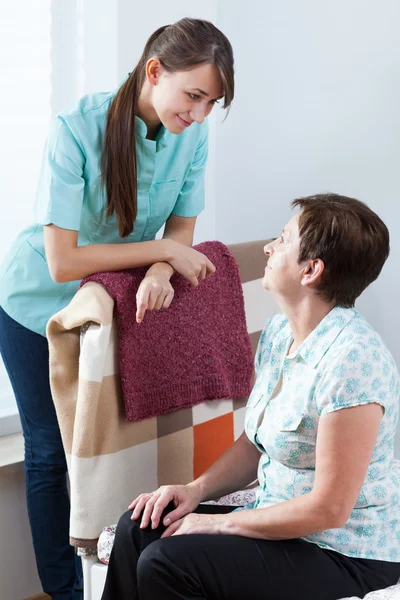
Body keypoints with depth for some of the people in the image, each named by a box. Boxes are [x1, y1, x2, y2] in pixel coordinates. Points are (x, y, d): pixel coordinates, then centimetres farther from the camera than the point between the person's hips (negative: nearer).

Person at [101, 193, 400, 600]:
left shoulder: (351, 360, -25)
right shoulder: (278, 332, 4)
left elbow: (329, 509, -24)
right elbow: (253, 444, 14)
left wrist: (216, 523, -16)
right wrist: (196, 490, -4)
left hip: (346, 555, -8)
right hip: (285, 521, 9)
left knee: (164, 563, -20)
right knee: (138, 529, -2)